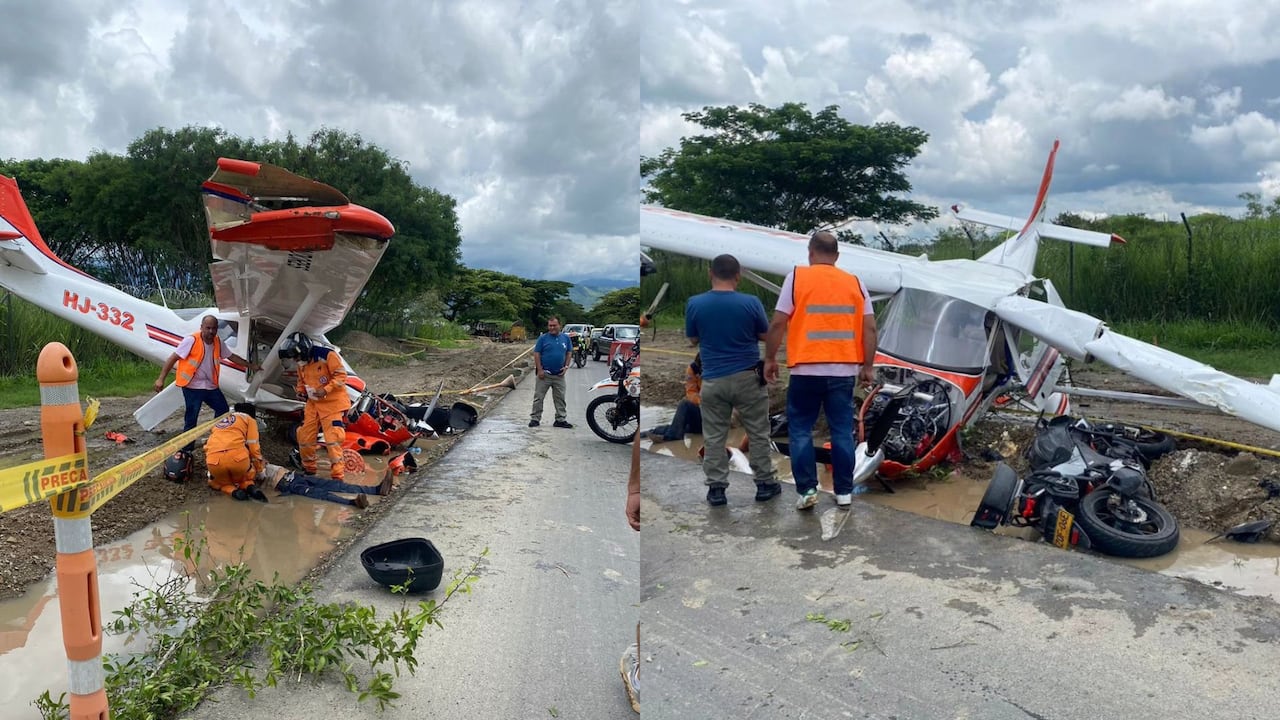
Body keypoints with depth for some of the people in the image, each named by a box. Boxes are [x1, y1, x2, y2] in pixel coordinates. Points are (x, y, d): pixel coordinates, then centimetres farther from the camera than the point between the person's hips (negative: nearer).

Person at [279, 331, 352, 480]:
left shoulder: (327, 355, -17)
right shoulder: (302, 364, 9)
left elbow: (341, 375, -18)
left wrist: (325, 390, -26)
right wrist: (301, 391, 2)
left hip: (332, 402, -8)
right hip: (313, 403, 8)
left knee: (333, 439, -14)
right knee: (304, 436, 9)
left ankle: (337, 475, -10)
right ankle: (308, 468, 30)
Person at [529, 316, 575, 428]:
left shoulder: (565, 338, 6)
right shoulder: (543, 338, -5)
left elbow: (569, 352, 13)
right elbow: (536, 354, -6)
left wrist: (566, 366, 1)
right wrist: (540, 370, -12)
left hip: (559, 375, 3)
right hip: (544, 374, -3)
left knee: (560, 398, 9)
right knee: (538, 397, 0)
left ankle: (561, 419, 17)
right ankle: (535, 418, 7)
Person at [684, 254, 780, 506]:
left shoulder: (694, 303, -8)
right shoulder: (751, 302, -10)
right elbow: (765, 336, 3)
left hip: (713, 379, 1)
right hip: (748, 377, 0)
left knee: (714, 437, 10)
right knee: (758, 434, 12)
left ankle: (716, 488, 12)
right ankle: (765, 483, 20)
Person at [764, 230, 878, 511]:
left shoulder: (797, 277, -2)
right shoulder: (855, 283, 7)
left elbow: (778, 324, -5)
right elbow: (869, 328, 4)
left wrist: (770, 359, 5)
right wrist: (867, 366, 12)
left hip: (806, 370, -3)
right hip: (843, 371, 3)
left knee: (800, 430, 9)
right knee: (842, 432, 10)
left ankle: (807, 490, 5)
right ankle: (844, 492, 15)